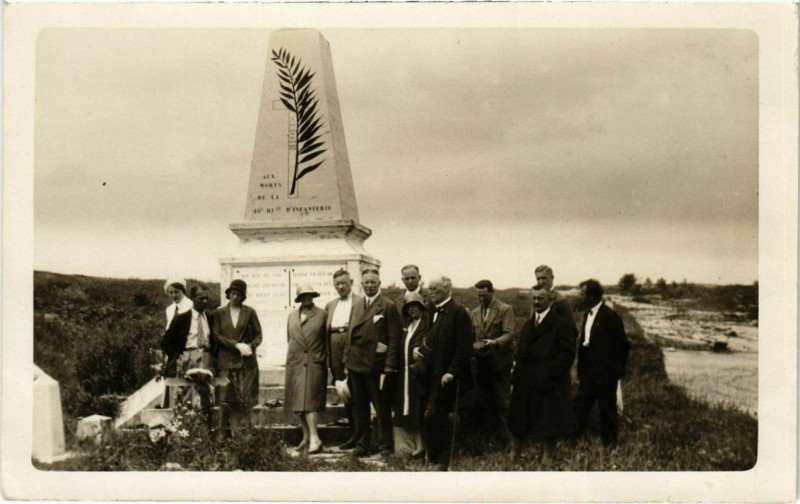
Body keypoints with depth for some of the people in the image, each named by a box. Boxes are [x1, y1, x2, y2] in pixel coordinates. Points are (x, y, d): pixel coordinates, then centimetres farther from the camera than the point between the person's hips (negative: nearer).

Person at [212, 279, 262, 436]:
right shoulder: (219, 313, 10)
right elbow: (216, 336, 2)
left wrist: (249, 346, -10)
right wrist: (236, 345, -9)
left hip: (247, 363, 0)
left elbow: (258, 335, 10)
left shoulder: (250, 312, 10)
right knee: (227, 400, -6)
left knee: (245, 400, -5)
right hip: (226, 362, 0)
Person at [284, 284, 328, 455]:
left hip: (315, 364, -4)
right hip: (295, 364, 4)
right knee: (298, 403, 5)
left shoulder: (322, 315, 3)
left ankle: (314, 438, -13)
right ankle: (307, 437, 16)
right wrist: (292, 356, 15)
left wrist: (326, 361, 1)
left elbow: (328, 340, 4)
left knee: (310, 400, -12)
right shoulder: (292, 316, 14)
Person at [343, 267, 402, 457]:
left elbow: (394, 338, -9)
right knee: (359, 406, 11)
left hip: (375, 365, -6)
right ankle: (361, 445, 19)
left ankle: (385, 446, 10)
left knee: (382, 407, 1)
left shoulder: (388, 307, -4)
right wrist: (346, 360, 11)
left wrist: (389, 366, -15)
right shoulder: (356, 307, 16)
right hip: (355, 364, 6)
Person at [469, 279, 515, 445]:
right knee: (486, 403, 8)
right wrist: (474, 346, -6)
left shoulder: (505, 310, -1)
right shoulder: (474, 313, 15)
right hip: (481, 363, 5)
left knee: (503, 402, -4)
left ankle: (507, 440, 3)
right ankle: (494, 437, 17)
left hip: (500, 362, -5)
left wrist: (494, 342, -28)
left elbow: (509, 334, -10)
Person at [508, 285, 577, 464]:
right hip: (525, 384, 7)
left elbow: (567, 356, -14)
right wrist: (517, 373, 6)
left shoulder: (560, 325, -8)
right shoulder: (528, 324, 15)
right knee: (518, 424, 12)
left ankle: (547, 459, 17)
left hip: (549, 385, -6)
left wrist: (547, 374, -19)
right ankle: (513, 457, 24)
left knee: (548, 427, 4)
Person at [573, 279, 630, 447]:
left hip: (605, 372, -8)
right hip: (588, 373, 8)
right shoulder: (587, 314, 12)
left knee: (607, 410, 4)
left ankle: (609, 444, 15)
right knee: (579, 406, 8)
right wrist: (581, 369, 12)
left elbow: (622, 345, -13)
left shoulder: (610, 316, -15)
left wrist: (618, 368, -7)